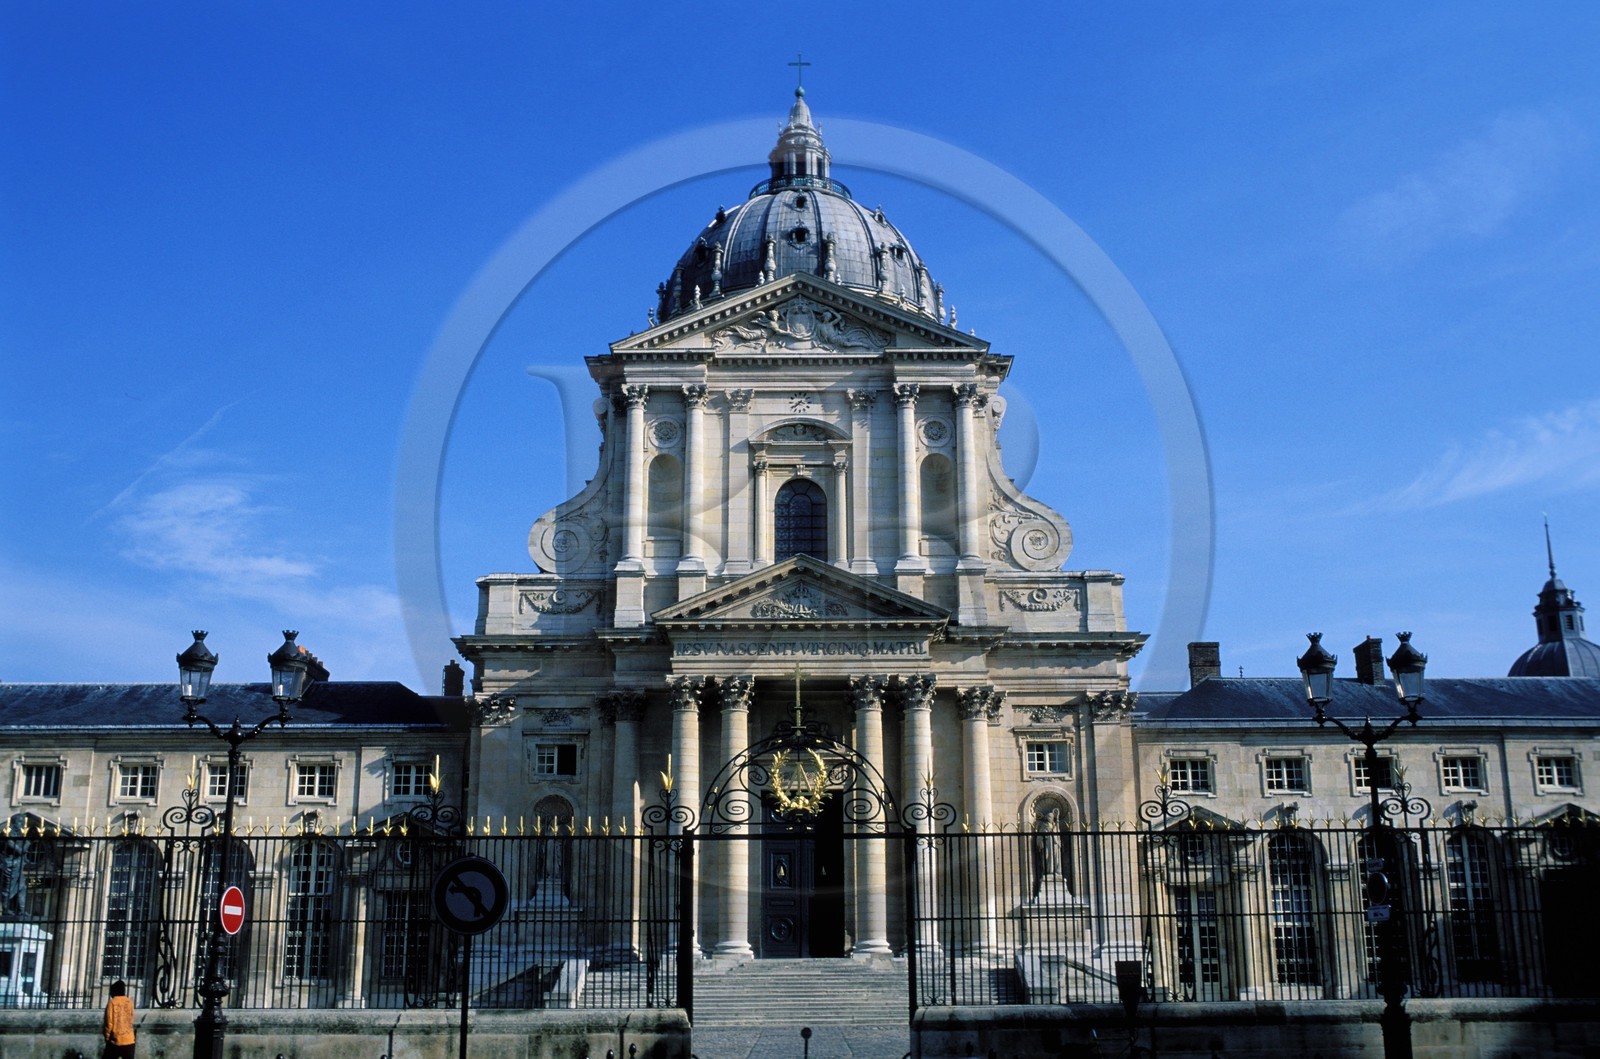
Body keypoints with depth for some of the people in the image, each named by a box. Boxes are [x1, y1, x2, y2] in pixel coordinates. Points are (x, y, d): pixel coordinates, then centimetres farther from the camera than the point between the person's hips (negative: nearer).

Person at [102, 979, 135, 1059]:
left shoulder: (112, 1002, -6)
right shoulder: (130, 1002, 6)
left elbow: (109, 1022, -7)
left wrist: (107, 1037, 4)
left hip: (115, 1040, -3)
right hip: (129, 1040, 3)